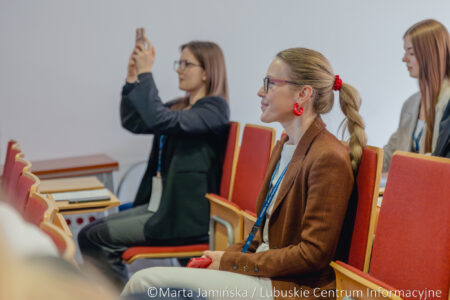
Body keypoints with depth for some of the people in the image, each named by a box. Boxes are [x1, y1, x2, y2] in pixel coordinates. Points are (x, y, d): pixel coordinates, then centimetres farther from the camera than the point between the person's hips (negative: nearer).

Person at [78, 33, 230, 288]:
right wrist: (132, 77, 7)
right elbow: (132, 122, 19)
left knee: (96, 239, -11)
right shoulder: (179, 106, 15)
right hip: (162, 202, 9)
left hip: (187, 214, -9)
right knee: (89, 233, 3)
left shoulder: (215, 107, -12)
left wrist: (146, 73, -19)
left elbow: (160, 120, -26)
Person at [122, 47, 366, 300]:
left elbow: (313, 255, -18)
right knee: (145, 279, -3)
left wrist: (232, 262, -14)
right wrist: (224, 256, 2)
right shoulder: (284, 147, 14)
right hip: (265, 269, 9)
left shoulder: (329, 158, -17)